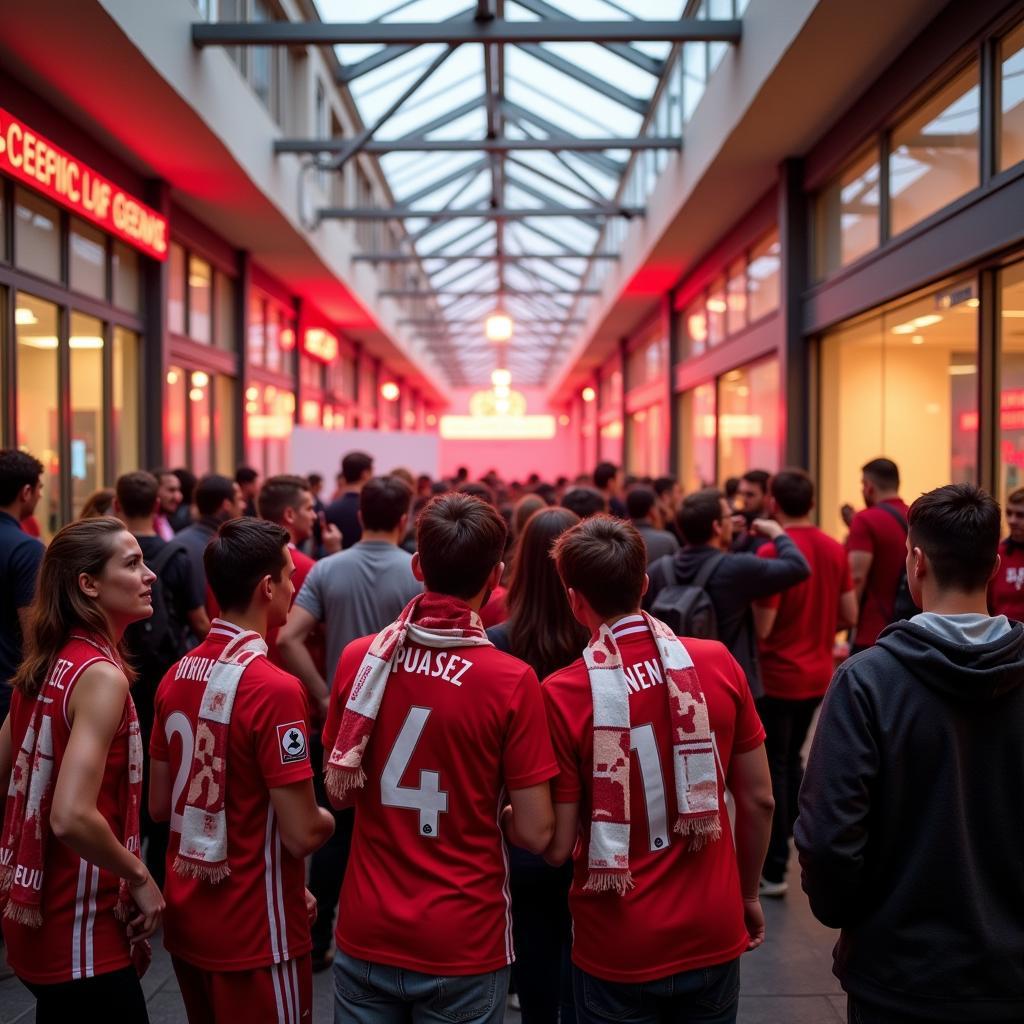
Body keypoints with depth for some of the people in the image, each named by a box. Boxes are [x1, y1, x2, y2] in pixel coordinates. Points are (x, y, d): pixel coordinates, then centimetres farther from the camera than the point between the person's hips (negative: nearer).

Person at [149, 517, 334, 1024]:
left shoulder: (178, 675, 1)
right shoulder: (273, 688, -23)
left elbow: (160, 806, 9)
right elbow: (302, 834, -22)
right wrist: (331, 817, -2)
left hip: (185, 921, 7)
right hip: (253, 932, -7)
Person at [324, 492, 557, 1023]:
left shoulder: (359, 658, -7)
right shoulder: (512, 680, -18)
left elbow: (340, 792, 6)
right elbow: (534, 834, -13)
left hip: (366, 932, 3)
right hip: (462, 943, -3)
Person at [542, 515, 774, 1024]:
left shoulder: (562, 694, -17)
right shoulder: (717, 663, -9)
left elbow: (557, 847, -13)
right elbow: (759, 800, -1)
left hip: (618, 947, -3)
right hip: (713, 934, 3)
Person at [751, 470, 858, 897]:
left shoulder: (771, 552, -20)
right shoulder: (834, 549, 1)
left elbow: (761, 627, -20)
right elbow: (850, 616, 5)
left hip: (778, 676, -6)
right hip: (818, 674, 6)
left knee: (771, 769, 4)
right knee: (791, 758, 23)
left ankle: (774, 870, 9)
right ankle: (788, 838, 32)